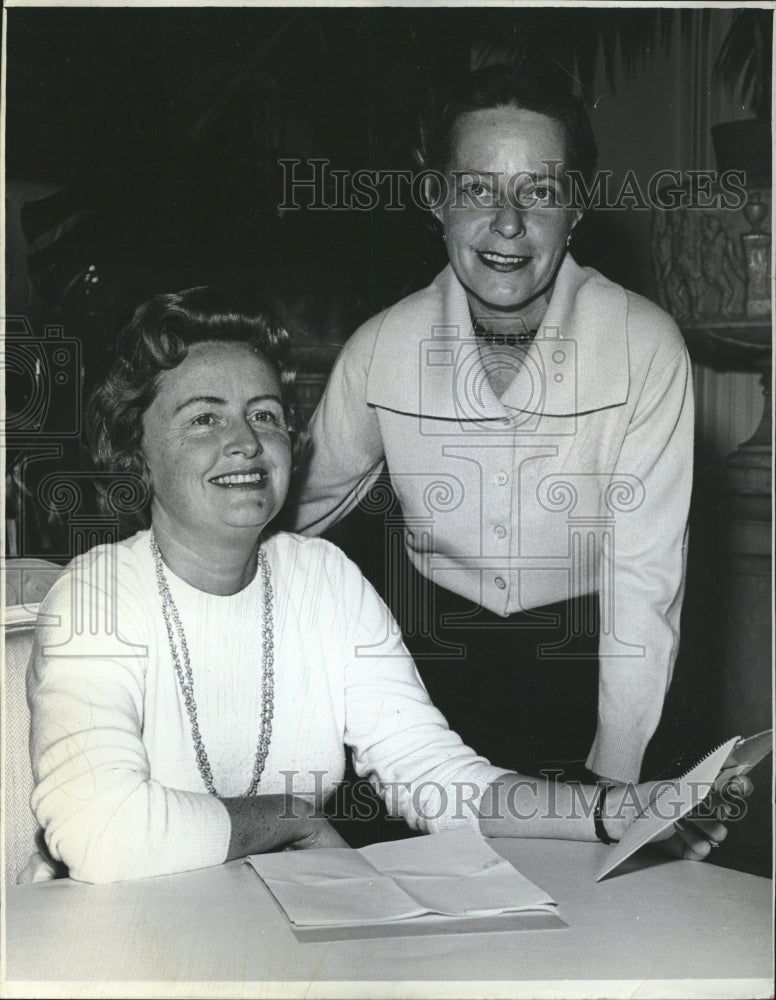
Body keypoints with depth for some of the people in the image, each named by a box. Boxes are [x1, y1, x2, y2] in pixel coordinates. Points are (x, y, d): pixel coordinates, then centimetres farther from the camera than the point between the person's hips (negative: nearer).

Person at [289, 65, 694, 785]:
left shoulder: (645, 348, -20)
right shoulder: (381, 348, -13)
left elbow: (644, 575, -19)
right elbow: (304, 502, 5)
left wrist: (610, 778, -20)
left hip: (583, 646, -1)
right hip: (433, 640, 2)